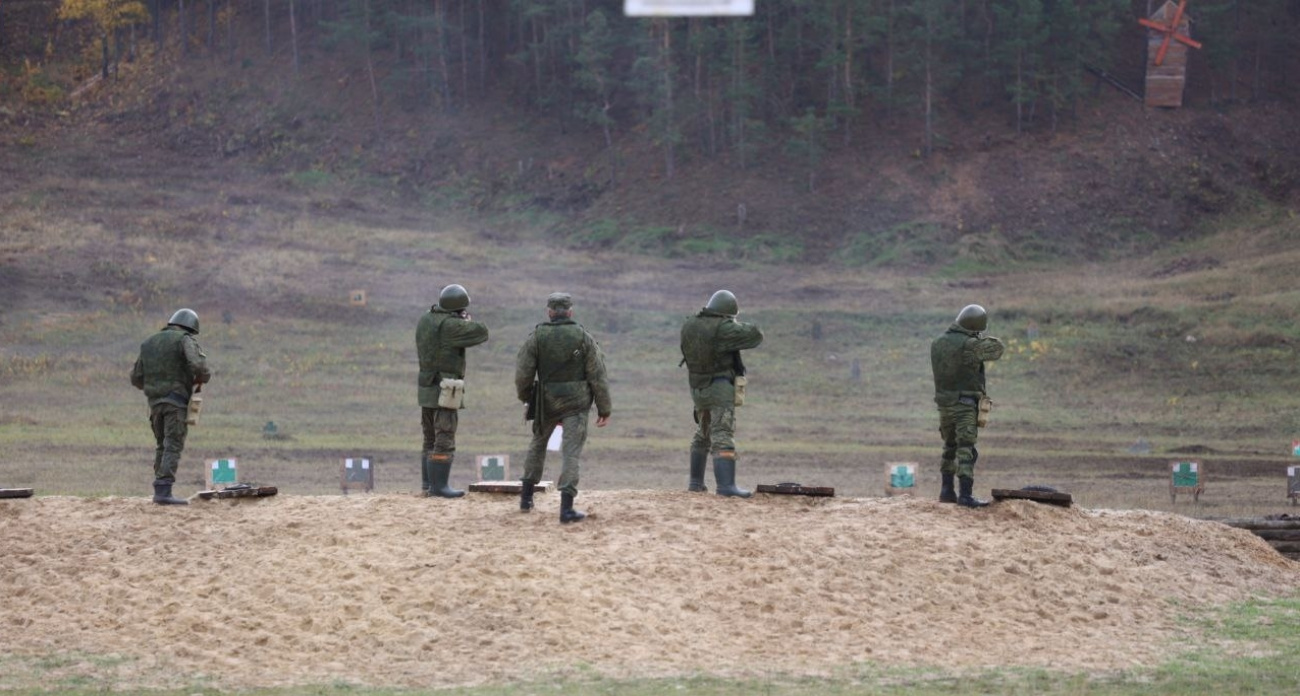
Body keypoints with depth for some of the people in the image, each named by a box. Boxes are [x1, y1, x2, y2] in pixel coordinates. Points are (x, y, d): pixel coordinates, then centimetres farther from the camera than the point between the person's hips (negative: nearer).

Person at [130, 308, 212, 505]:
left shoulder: (148, 343, 18)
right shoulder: (185, 339, -1)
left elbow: (136, 378, 18)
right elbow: (198, 365, -19)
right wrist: (204, 377, 1)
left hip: (154, 401, 6)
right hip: (176, 400, -6)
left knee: (162, 446, 16)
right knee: (173, 447, -9)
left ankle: (160, 490, 13)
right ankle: (163, 491, -18)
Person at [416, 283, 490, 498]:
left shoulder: (425, 321, 7)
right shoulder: (449, 326, -18)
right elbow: (481, 332, -15)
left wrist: (461, 322, 11)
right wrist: (467, 322, 4)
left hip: (426, 390, 9)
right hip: (445, 392, -9)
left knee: (430, 440, 14)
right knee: (444, 442, -6)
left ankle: (427, 484, 16)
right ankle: (439, 486, -8)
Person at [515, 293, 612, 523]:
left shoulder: (536, 337, -4)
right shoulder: (583, 338, -4)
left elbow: (522, 373, -2)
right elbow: (598, 376, -4)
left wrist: (525, 396, 18)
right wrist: (604, 409, 2)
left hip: (546, 402, 2)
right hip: (576, 403, -2)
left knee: (538, 444, 23)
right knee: (571, 452, -3)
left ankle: (526, 496, 29)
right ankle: (566, 508, -12)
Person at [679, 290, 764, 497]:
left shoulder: (688, 327, 4)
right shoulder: (723, 328, -17)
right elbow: (756, 336, -12)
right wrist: (740, 326, 9)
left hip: (697, 387, 7)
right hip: (721, 388, -7)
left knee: (702, 436, 22)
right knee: (723, 437, -12)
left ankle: (696, 482, 29)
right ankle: (726, 486, -22)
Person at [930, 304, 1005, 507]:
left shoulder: (937, 344, 5)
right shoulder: (969, 345, -17)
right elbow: (998, 348, -8)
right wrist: (982, 339, 10)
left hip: (944, 403, 7)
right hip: (965, 404, -7)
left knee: (950, 448, 19)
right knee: (966, 450, -7)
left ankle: (947, 491, 22)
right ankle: (965, 495, -12)